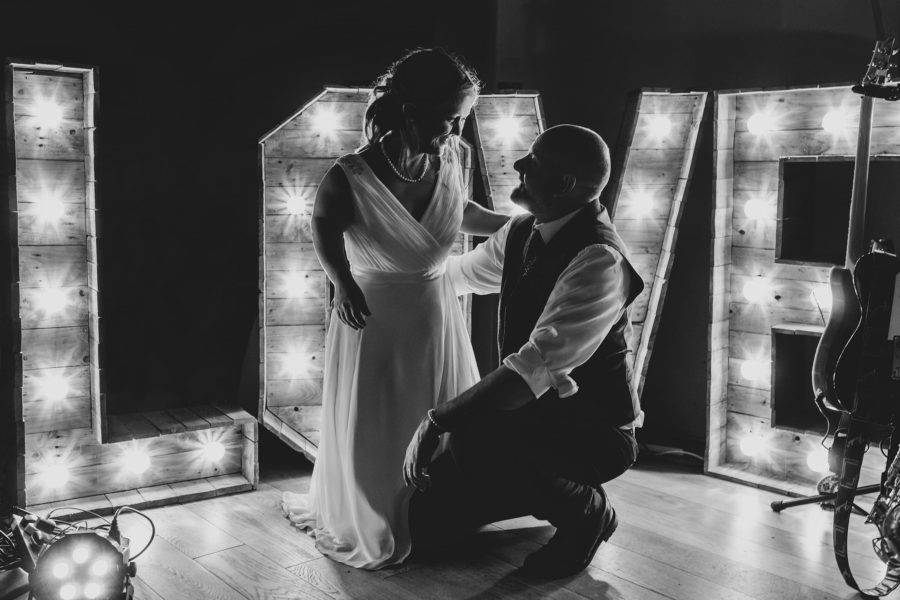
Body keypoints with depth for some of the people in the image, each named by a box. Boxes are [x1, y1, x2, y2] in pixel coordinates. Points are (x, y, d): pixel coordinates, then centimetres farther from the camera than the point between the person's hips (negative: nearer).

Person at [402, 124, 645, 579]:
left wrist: (436, 421, -35)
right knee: (427, 521, 2)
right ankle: (552, 491, 23)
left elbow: (536, 368, -37)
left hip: (593, 436, -7)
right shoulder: (522, 233, -2)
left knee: (471, 437, -35)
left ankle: (585, 511, -5)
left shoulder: (599, 261, -29)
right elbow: (461, 273, 18)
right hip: (533, 416, 8)